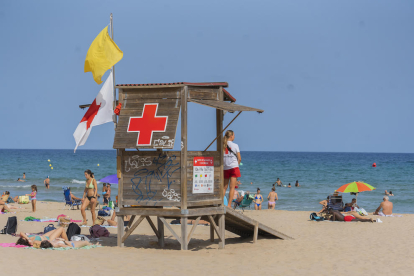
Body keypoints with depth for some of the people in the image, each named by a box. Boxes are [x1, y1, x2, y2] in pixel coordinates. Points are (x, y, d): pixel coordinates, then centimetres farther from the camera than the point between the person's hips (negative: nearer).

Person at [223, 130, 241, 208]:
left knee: (224, 187, 12)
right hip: (233, 167, -3)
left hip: (225, 168, 3)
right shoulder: (235, 145, -5)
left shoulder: (222, 145, 2)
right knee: (232, 187, -2)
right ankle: (229, 205, -7)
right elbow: (239, 158, -4)